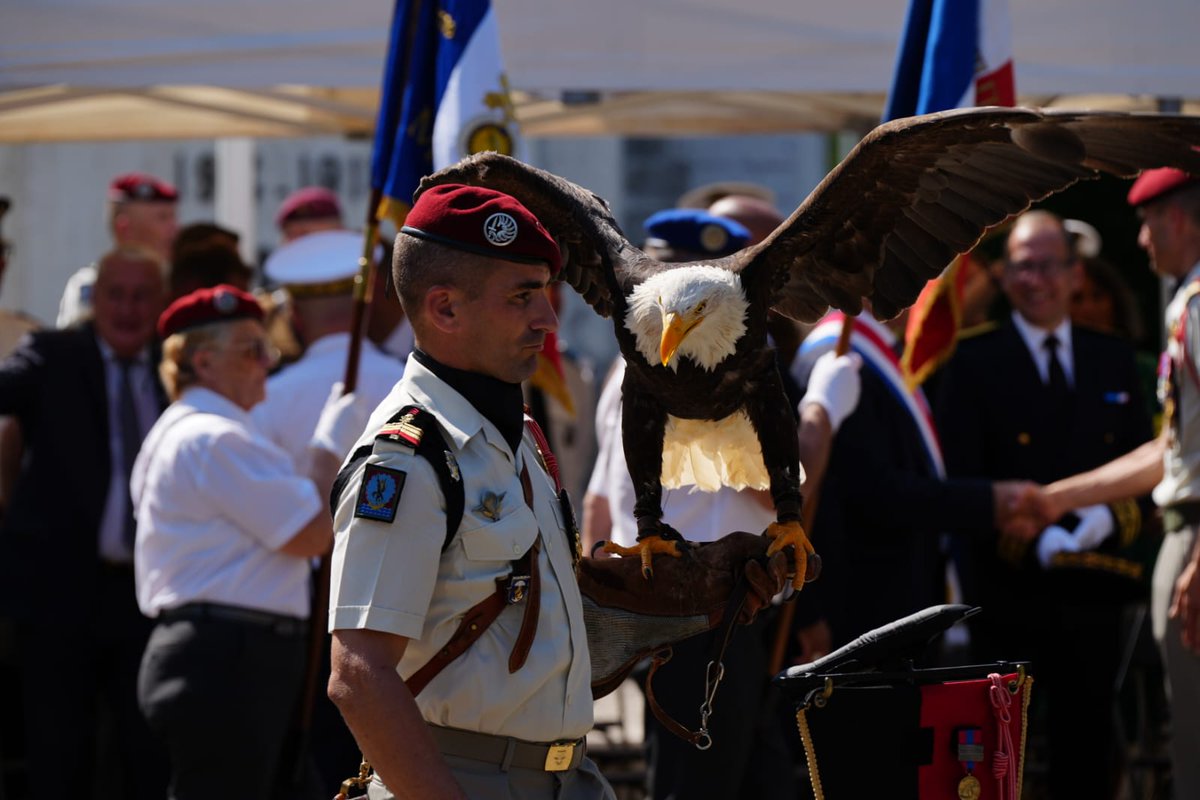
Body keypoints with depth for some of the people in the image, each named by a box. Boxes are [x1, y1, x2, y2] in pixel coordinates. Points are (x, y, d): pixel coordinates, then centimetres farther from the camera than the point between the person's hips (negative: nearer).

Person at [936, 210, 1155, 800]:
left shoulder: (1114, 360, 12)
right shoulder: (974, 363, -1)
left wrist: (1110, 518, -12)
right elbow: (960, 483, -8)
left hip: (1092, 595, 4)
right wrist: (1033, 541, -22)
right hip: (1008, 593, -4)